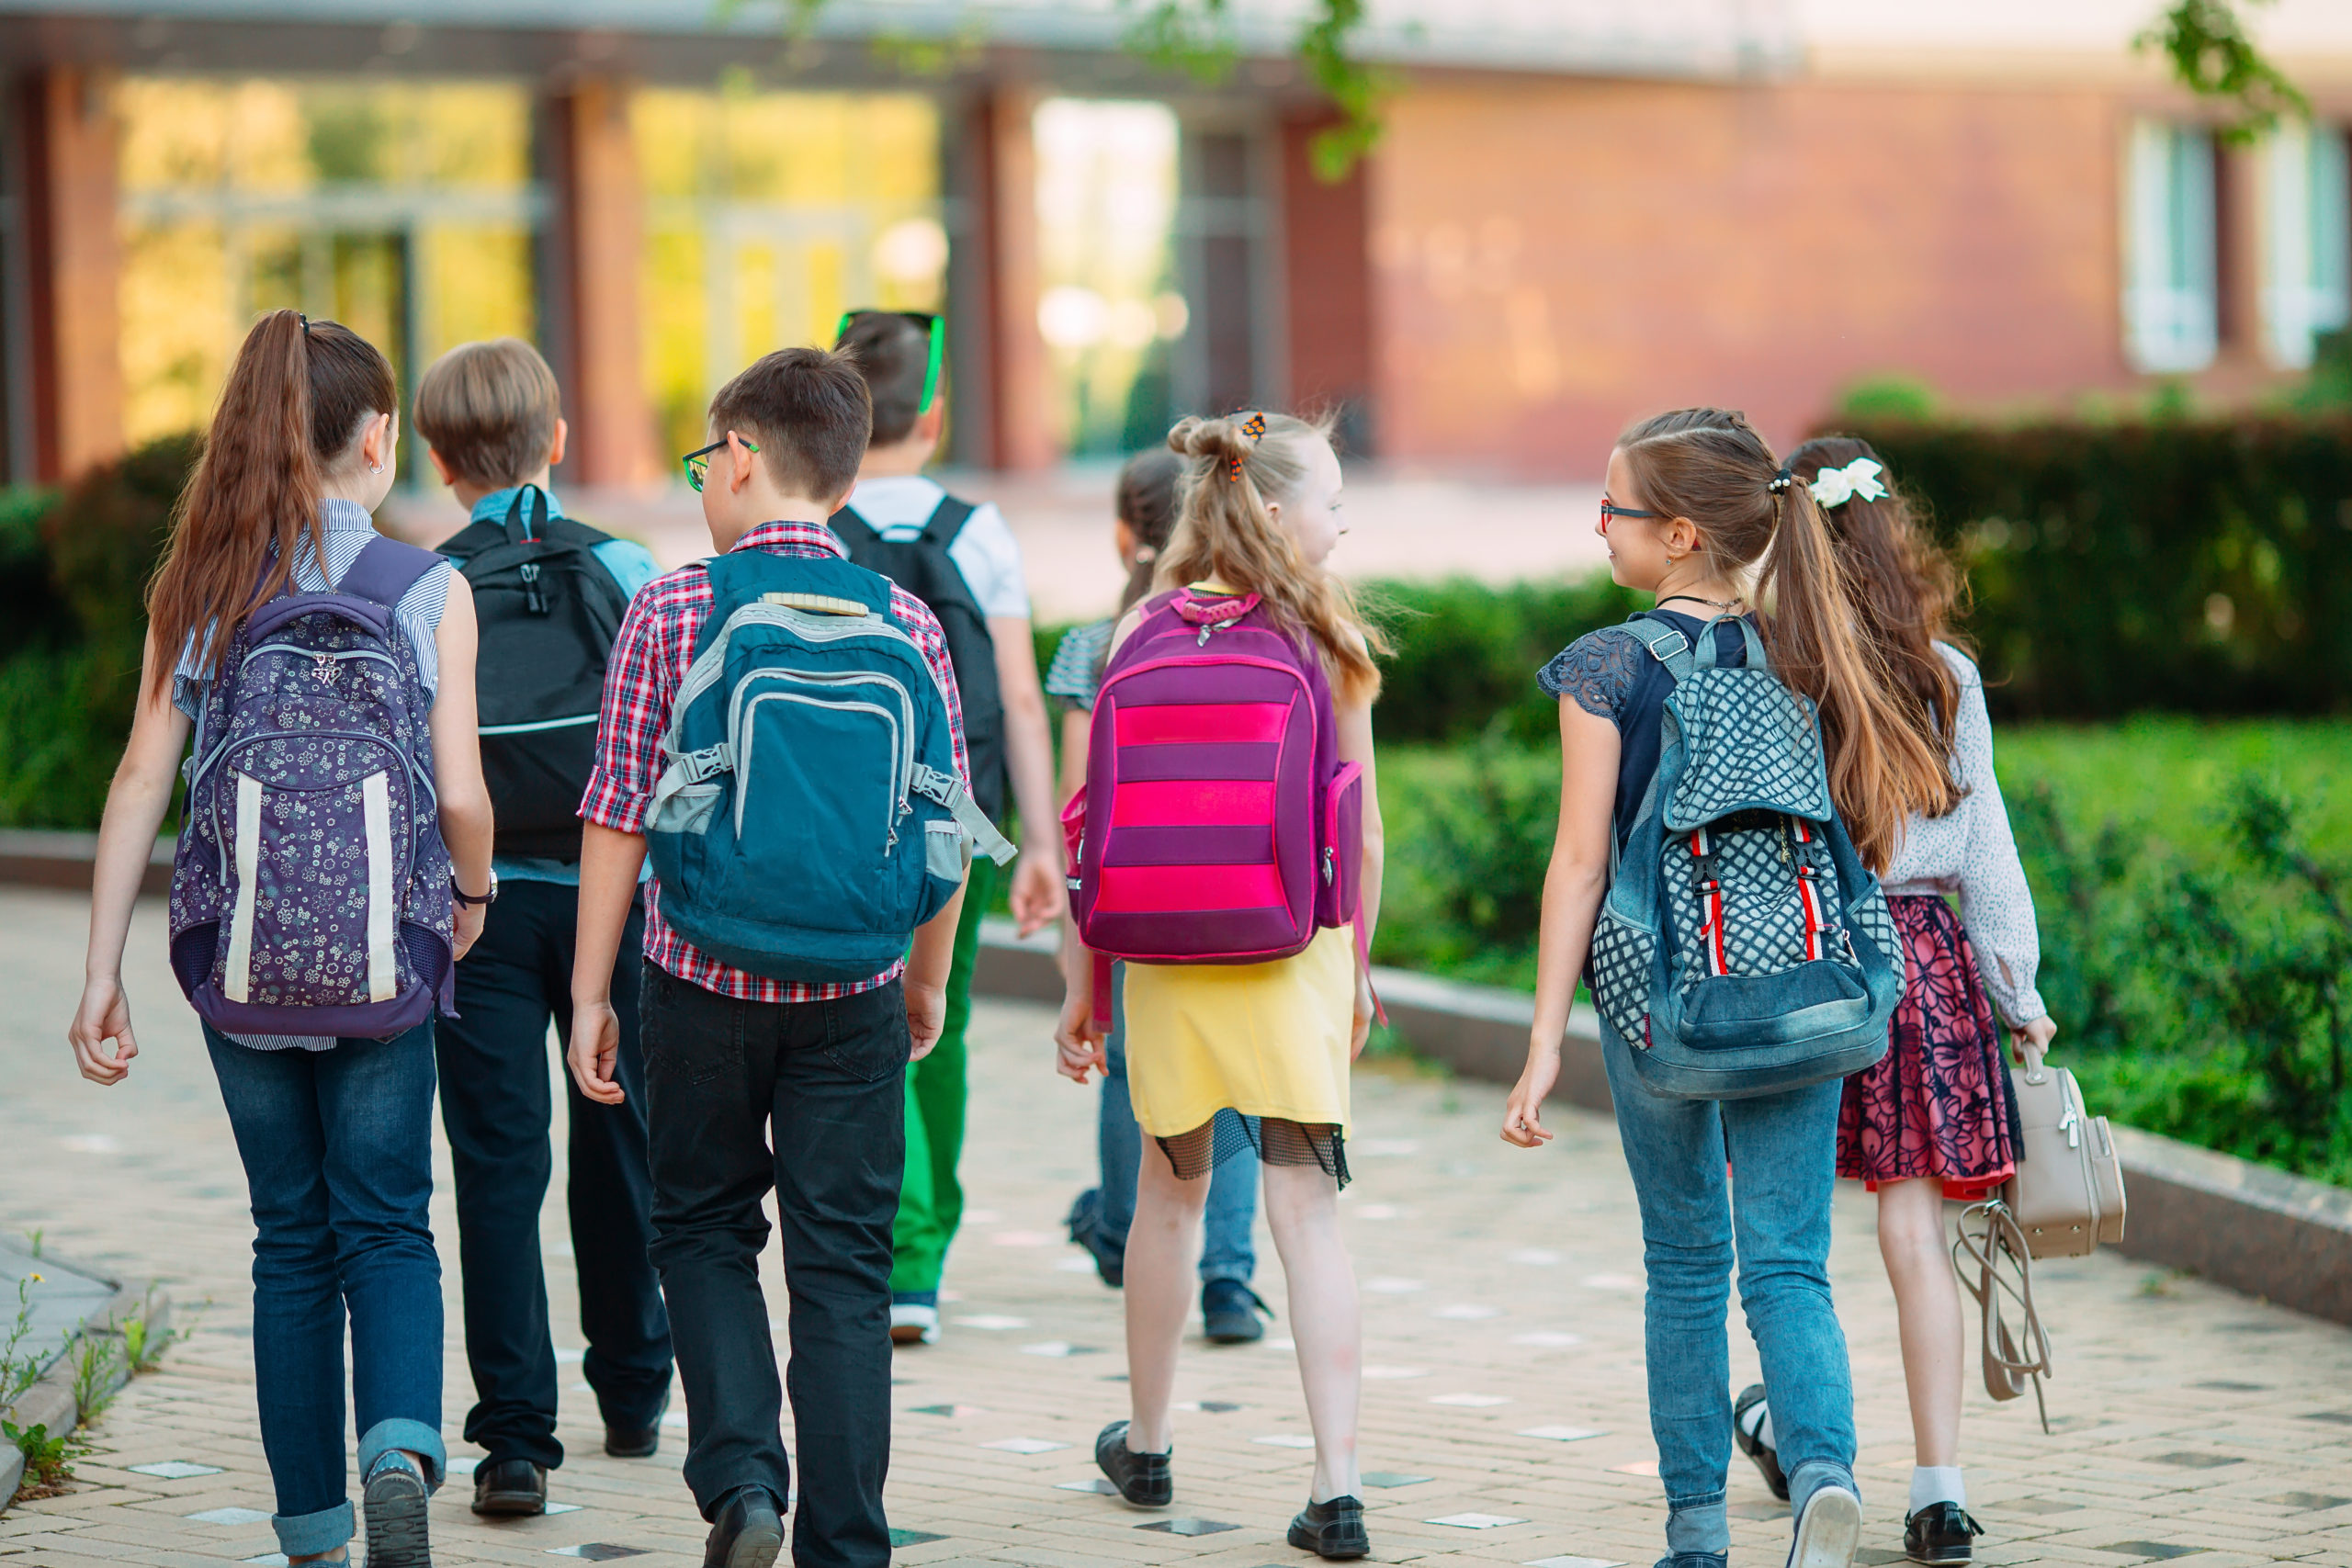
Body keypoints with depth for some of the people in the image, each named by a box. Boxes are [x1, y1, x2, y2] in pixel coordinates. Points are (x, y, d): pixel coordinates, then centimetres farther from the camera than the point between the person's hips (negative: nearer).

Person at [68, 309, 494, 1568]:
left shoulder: (198, 584, 1)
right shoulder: (428, 590, -6)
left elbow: (142, 779, -2)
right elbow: (460, 794, -8)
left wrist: (101, 972, 0)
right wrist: (470, 902, 12)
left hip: (240, 951, 2)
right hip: (383, 957, -2)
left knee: (290, 1239, 14)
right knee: (385, 1228, 8)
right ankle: (399, 1451, -19)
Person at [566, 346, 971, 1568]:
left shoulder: (670, 614, -6)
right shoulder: (904, 625, 0)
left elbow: (618, 821, -5)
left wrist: (590, 994, 3)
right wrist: (930, 979, 20)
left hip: (703, 976, -1)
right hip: (854, 991, 1)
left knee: (703, 1229, 16)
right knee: (842, 1264, 7)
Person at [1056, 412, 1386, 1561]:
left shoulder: (1143, 636, -1)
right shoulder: (1329, 643, -5)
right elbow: (1360, 831, 0)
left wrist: (1085, 984, 6)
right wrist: (1358, 970, 13)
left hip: (1168, 952, 2)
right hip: (1296, 952, -2)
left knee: (1169, 1192, 19)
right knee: (1307, 1214, -2)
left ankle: (1146, 1445, 35)